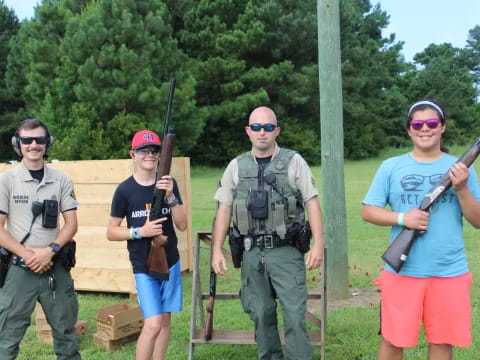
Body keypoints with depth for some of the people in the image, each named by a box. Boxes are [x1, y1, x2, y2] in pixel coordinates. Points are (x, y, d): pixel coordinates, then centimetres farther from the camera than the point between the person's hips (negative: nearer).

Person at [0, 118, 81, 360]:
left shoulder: (61, 180, 4)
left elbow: (71, 223, 4)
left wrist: (50, 251, -11)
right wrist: (28, 255, -13)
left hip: (56, 267, 2)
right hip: (19, 268, -2)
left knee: (66, 332, 13)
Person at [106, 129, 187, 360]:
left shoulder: (168, 184, -1)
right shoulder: (125, 190, -8)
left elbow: (182, 225, -5)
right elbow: (111, 232, -4)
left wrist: (170, 197, -19)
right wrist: (140, 231, -19)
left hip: (170, 262, 4)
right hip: (143, 267, -3)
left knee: (165, 320, 12)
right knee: (153, 324, -11)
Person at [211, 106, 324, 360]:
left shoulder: (294, 161, 1)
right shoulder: (236, 166, 8)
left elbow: (312, 203, -3)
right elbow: (224, 210, 9)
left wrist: (318, 244, -11)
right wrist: (217, 250, 2)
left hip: (286, 252, -3)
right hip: (252, 253, 3)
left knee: (295, 315, -4)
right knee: (261, 315, 11)